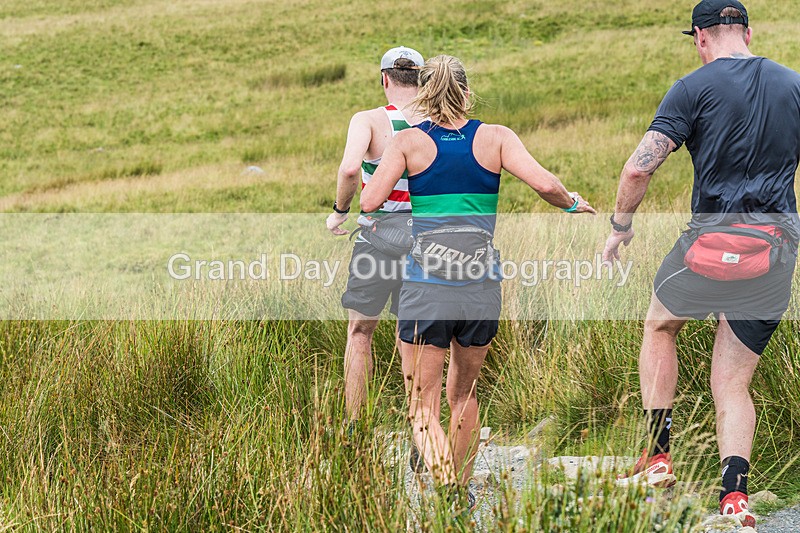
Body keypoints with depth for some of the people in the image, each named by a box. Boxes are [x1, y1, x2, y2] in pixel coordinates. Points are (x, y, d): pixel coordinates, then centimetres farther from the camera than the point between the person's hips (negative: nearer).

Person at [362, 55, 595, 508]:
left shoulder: (409, 141, 0)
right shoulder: (495, 137, 2)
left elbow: (369, 203, -8)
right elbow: (544, 183, -9)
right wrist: (573, 204, 11)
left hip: (426, 287, -2)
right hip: (481, 286, 2)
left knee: (423, 408, 2)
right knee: (465, 394, 23)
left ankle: (445, 488, -21)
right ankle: (463, 493, 33)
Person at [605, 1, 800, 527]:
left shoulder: (696, 87, -2)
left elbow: (638, 168, -9)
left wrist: (620, 225, 6)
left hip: (713, 242, -3)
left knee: (660, 325, 27)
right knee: (733, 384, 11)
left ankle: (659, 456, 22)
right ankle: (734, 494, -9)